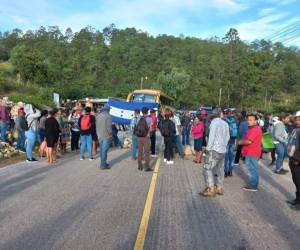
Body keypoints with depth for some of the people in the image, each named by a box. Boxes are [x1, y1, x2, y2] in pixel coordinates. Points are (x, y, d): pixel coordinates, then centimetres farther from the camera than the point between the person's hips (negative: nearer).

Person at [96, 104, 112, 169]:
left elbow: (97, 126, 10)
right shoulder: (108, 116, -16)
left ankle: (103, 163, 27)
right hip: (106, 136, -7)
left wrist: (98, 133, 17)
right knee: (104, 150, -2)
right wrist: (110, 133, -4)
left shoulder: (98, 115, 6)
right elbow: (109, 126, -19)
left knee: (101, 150, 15)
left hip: (100, 135, 7)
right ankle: (103, 165, 3)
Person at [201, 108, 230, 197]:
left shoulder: (214, 122, -10)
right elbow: (227, 137, 13)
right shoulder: (225, 123, 10)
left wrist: (208, 148, -10)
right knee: (220, 169, 13)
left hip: (214, 149, -7)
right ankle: (219, 188, 18)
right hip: (223, 150, 8)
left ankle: (210, 189, -5)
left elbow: (212, 136, -15)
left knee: (208, 169, -4)